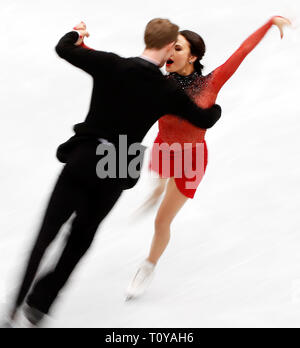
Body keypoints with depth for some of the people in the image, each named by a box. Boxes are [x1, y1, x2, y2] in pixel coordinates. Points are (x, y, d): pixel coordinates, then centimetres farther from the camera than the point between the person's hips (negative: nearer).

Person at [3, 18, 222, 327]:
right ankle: (38, 305, 16)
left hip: (81, 161, -1)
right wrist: (216, 108, 35)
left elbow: (63, 49, 2)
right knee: (81, 239, 17)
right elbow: (204, 120, 11)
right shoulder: (168, 91, -4)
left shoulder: (110, 65, -7)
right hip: (116, 175, 1)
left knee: (46, 234, 3)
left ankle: (18, 303, -4)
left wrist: (76, 34, 25)